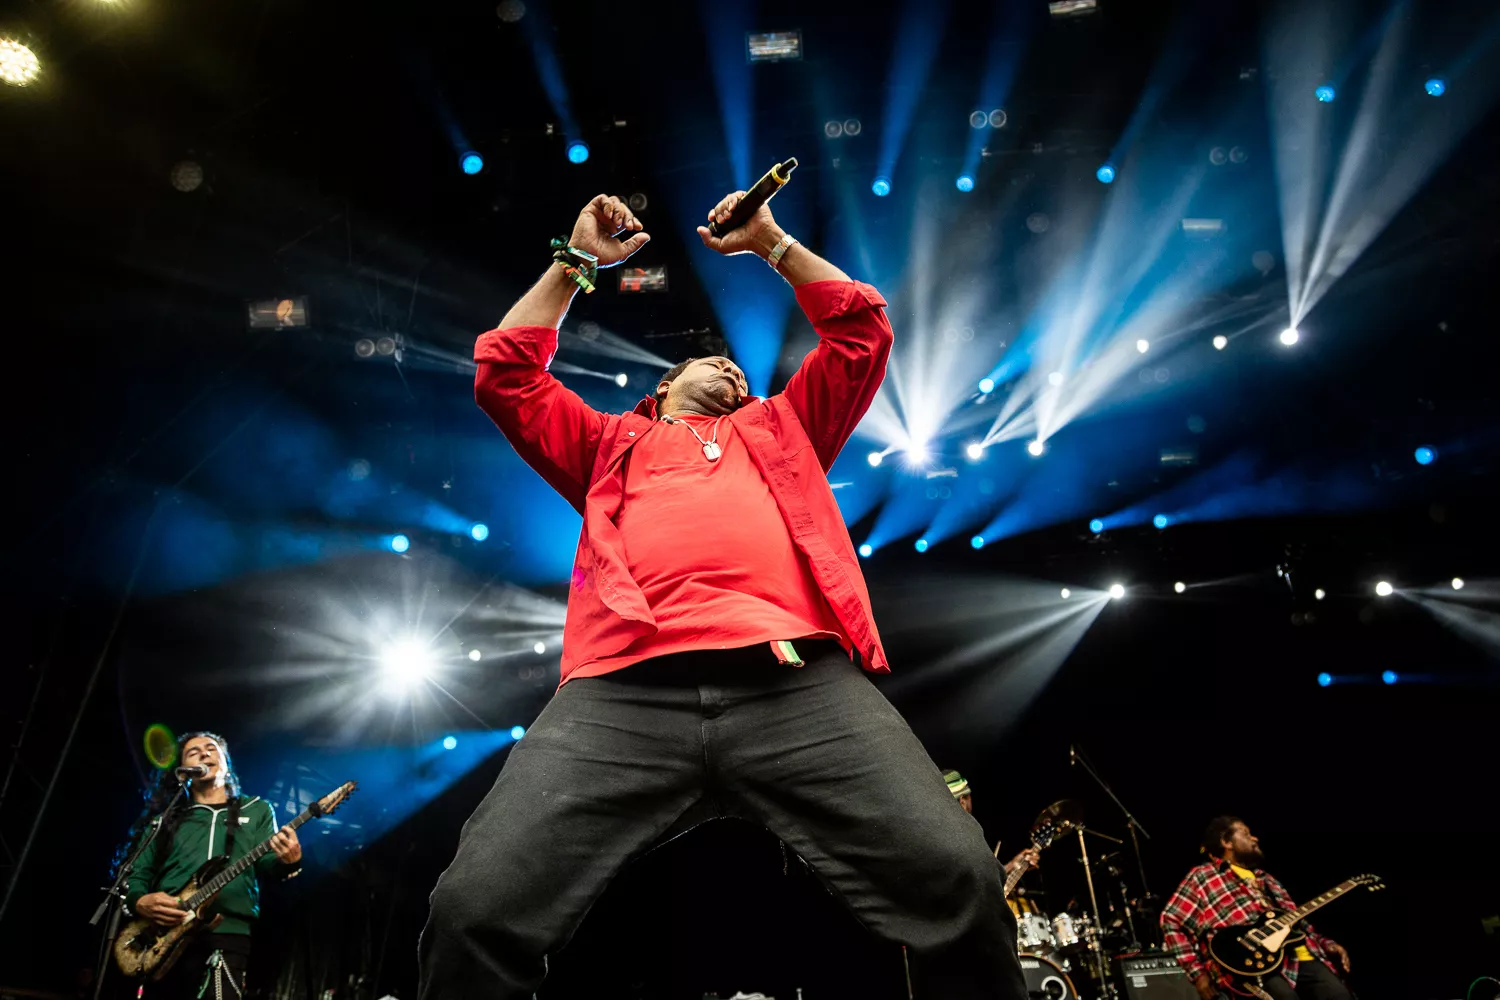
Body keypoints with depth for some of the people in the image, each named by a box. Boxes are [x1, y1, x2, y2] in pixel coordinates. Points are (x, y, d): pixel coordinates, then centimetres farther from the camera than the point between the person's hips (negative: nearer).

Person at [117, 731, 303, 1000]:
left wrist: (287, 862, -20)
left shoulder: (257, 810, 17)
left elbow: (267, 864, 4)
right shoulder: (166, 819, 21)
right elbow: (137, 874, 18)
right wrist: (140, 902, -5)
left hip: (227, 934, -2)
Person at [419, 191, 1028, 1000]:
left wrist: (772, 244, 40)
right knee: (475, 908, -19)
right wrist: (576, 261, 32)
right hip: (626, 687, 0)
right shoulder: (614, 444, 35)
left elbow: (863, 330, 36)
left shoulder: (779, 429, 37)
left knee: (960, 881, -21)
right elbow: (504, 371, 29)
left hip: (797, 678, 1)